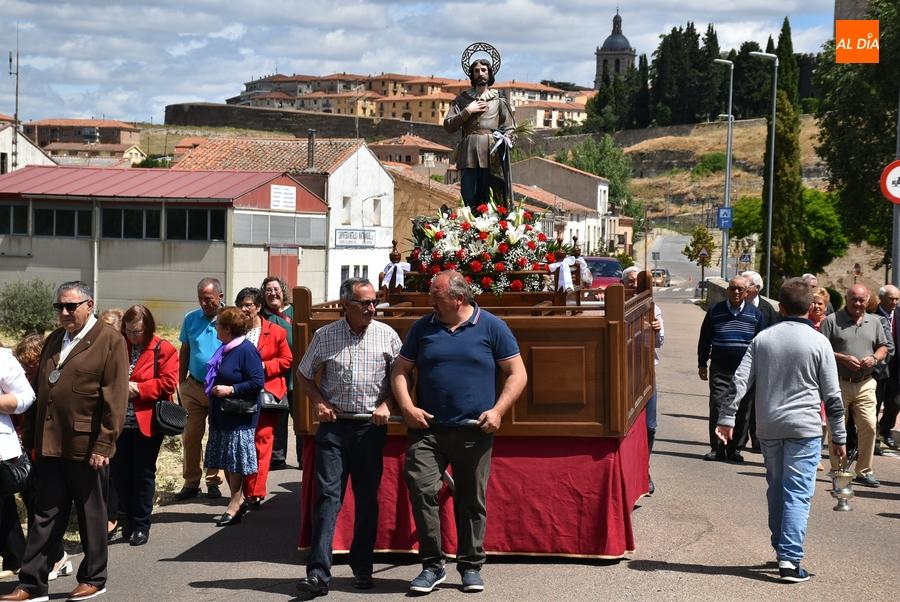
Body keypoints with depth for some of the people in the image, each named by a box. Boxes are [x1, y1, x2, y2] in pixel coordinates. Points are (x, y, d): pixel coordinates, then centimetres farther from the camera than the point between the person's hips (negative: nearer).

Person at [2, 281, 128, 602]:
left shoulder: (110, 341, -7)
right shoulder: (54, 340, 14)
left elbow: (115, 400, -12)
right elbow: (39, 391, 16)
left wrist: (104, 445, -16)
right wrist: (28, 436, 11)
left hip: (87, 447, -6)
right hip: (50, 444, 6)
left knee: (91, 515, 9)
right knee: (46, 516, 9)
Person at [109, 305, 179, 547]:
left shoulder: (163, 350, -3)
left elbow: (168, 382, -11)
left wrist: (138, 389, -15)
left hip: (147, 422, -4)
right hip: (119, 421, 4)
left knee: (143, 473, 4)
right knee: (118, 472, 7)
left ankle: (141, 525, 14)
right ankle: (129, 516, 26)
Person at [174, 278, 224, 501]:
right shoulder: (191, 319, 4)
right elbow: (184, 352, 11)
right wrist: (181, 382, 7)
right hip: (194, 387, 3)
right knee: (190, 435, 3)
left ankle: (213, 481, 18)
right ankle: (191, 482, 11)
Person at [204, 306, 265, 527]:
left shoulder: (247, 350, -17)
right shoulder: (224, 350, 11)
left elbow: (258, 382, -22)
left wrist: (231, 390, -23)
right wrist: (214, 389, 8)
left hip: (239, 417, -9)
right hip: (221, 415, 9)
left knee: (235, 462, -5)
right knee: (226, 461, 11)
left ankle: (235, 505, 2)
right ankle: (236, 503, 18)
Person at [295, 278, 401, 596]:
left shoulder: (386, 335, 2)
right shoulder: (325, 336, 2)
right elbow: (304, 374, 13)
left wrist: (387, 405, -6)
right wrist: (318, 402, -2)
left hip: (371, 427, 1)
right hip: (334, 424, -1)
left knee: (367, 498, 7)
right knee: (327, 495, -7)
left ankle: (362, 567, 19)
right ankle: (318, 572, -11)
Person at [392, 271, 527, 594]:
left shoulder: (492, 327, 1)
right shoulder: (423, 327, 8)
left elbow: (517, 374, 2)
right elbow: (401, 369, 13)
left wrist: (497, 411, -10)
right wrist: (407, 407, -3)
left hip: (475, 432, -1)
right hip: (427, 429, 1)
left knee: (472, 501, 6)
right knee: (421, 490, -11)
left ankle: (471, 566, 20)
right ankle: (432, 565, 1)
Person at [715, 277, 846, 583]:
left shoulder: (762, 339, 4)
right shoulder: (818, 343, -4)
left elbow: (739, 381, 0)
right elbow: (832, 395, -2)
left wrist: (726, 419, 3)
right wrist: (838, 437, 5)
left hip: (768, 428, 3)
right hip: (805, 428, -3)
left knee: (776, 489, 17)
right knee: (798, 493, -4)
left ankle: (780, 548, 27)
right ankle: (789, 558, -12)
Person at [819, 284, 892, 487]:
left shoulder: (874, 322, 13)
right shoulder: (832, 321, -1)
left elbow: (885, 347, 17)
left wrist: (874, 358, -4)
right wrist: (843, 359, -16)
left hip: (865, 384, 3)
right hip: (839, 384, -3)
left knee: (869, 426, -3)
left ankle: (864, 471, 9)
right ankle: (837, 471, 11)